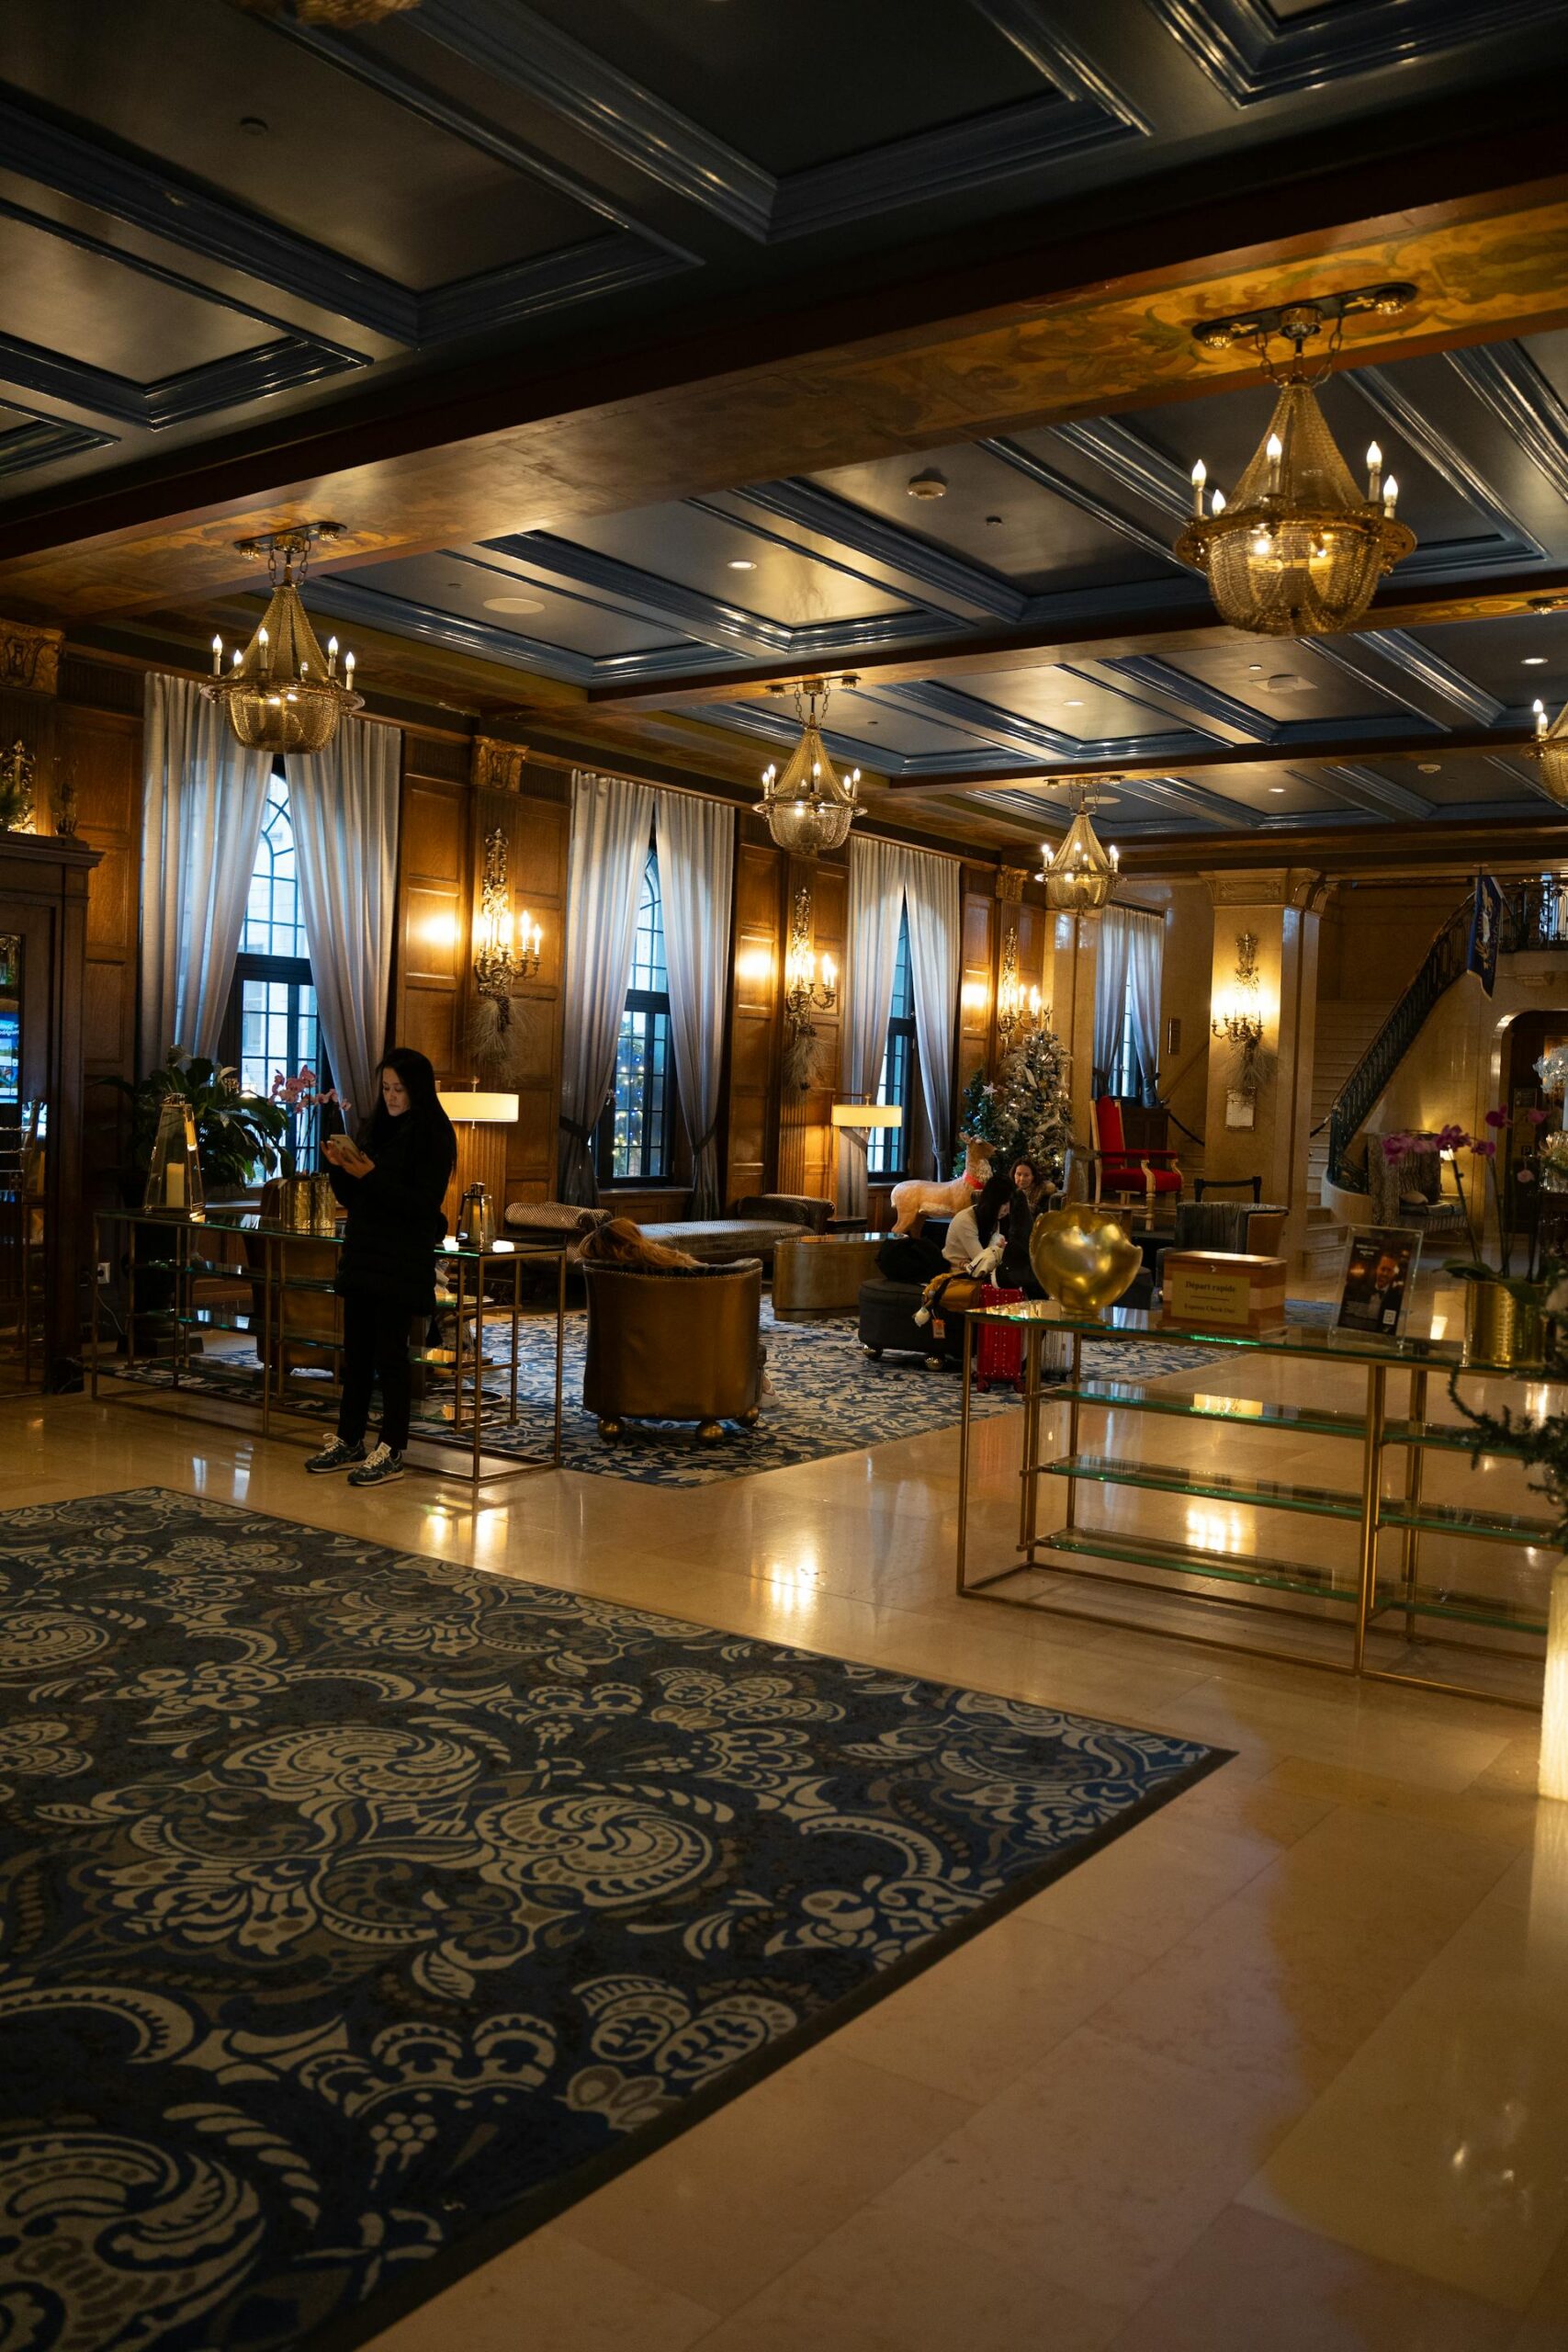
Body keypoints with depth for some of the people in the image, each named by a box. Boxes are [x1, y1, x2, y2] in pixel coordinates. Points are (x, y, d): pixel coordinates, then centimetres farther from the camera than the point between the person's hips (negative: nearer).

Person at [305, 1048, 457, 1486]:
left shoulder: (433, 1135, -8)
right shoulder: (374, 1129, 12)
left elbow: (424, 1204, -16)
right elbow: (350, 1198, 15)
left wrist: (371, 1176, -21)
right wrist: (339, 1168, -4)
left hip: (403, 1261, -7)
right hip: (362, 1253, 7)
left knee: (389, 1353, -3)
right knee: (356, 1351, 11)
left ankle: (391, 1453, 5)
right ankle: (349, 1441, 21)